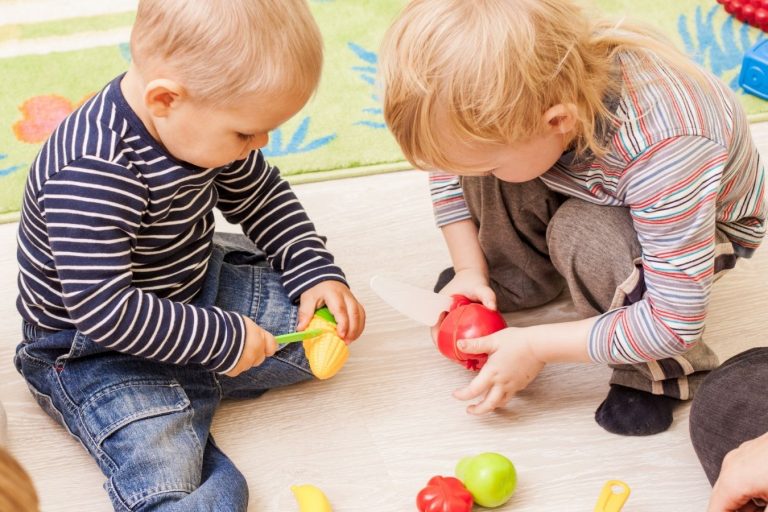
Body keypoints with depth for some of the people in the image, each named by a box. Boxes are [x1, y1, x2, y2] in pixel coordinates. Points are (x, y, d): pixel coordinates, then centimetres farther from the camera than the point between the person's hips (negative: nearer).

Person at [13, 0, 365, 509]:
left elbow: (262, 194, 9)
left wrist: (317, 272, 0)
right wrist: (221, 338, -26)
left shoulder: (196, 119, -8)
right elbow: (102, 310, -33)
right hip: (96, 350, -8)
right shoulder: (92, 177, -34)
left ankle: (188, 396, 2)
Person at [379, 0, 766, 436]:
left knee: (581, 236, -36)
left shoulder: (664, 153, -43)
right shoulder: (511, 96, -28)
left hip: (703, 222, -5)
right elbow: (451, 166, -4)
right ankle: (522, 280, 5)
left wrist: (537, 347, -31)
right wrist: (470, 271, -8)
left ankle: (661, 373, -11)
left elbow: (676, 323, -36)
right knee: (473, 155, -20)